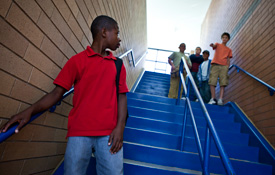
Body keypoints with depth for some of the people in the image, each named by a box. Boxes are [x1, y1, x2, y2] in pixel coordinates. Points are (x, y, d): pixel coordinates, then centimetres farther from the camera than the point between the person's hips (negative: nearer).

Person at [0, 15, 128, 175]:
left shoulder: (118, 65, 13)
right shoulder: (77, 61, 6)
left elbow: (122, 96, 8)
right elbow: (57, 93, 4)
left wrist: (120, 127, -5)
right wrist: (30, 111, -9)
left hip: (109, 134, 2)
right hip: (79, 132, -1)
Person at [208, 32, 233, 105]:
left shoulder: (229, 50, 25)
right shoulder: (218, 45, 19)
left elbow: (228, 60, 18)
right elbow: (214, 46, -6)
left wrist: (227, 68, 2)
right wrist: (212, 45, -31)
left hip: (224, 66, 2)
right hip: (215, 64, -2)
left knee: (223, 83, -11)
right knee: (212, 82, -12)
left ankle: (220, 99, -16)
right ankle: (212, 99, -13)